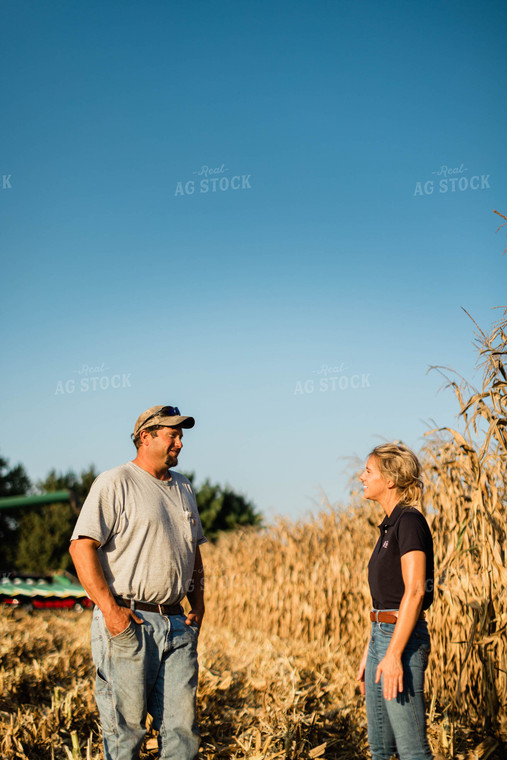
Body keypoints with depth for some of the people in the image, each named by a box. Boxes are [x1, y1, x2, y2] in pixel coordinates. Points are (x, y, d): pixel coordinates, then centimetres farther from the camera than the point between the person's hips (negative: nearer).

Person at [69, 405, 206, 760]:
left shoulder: (183, 488, 18)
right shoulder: (114, 484, -6)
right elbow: (82, 546, -13)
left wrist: (198, 600, 14)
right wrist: (109, 608, -18)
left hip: (177, 622, 7)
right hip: (127, 623, -6)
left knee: (182, 725, 5)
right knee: (125, 727, -1)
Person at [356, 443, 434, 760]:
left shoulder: (410, 521, -14)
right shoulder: (390, 525, 15)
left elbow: (414, 591, -22)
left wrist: (394, 654, -24)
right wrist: (369, 652, 20)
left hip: (403, 639, -10)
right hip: (382, 636, 10)